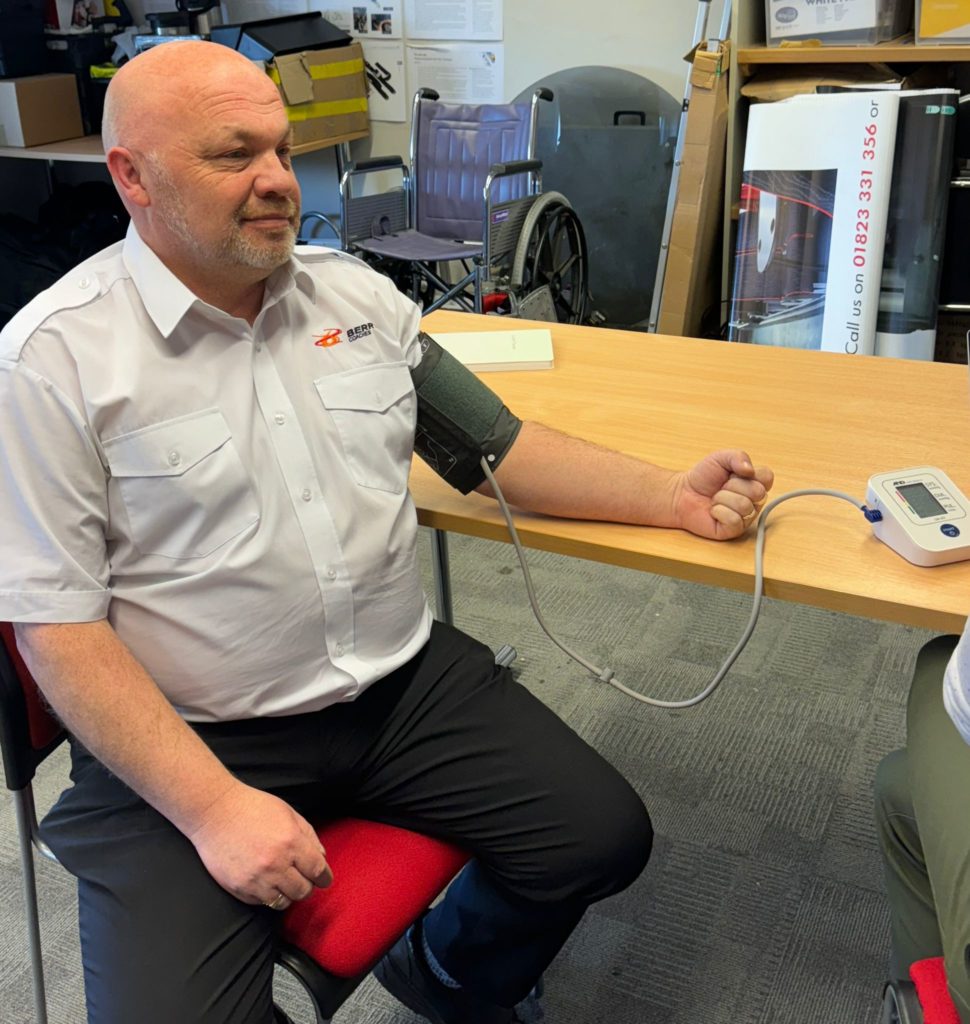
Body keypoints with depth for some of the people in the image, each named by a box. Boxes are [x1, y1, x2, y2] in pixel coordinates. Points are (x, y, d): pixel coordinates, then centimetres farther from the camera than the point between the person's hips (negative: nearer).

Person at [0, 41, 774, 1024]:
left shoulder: (356, 295, 6)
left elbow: (497, 445, 10)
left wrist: (678, 499, -1)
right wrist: (212, 807, -20)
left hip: (406, 684, 5)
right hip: (192, 738, -4)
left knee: (606, 835, -2)